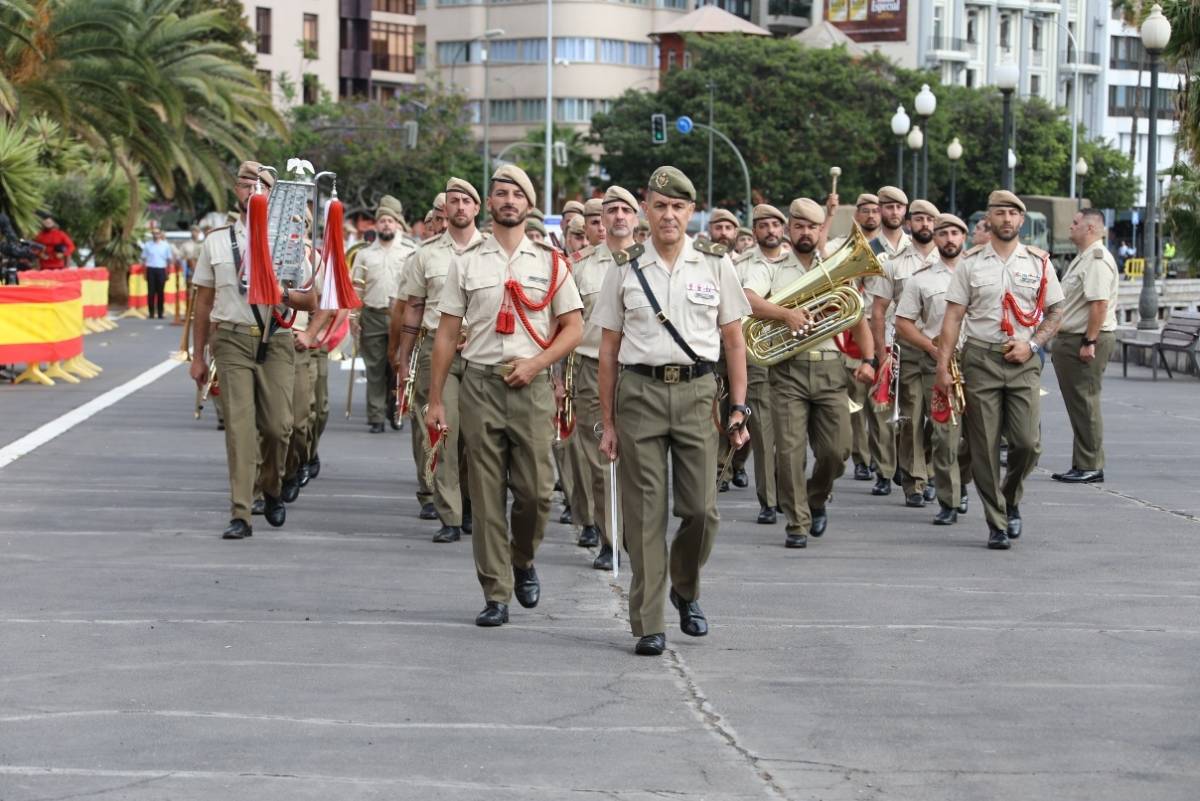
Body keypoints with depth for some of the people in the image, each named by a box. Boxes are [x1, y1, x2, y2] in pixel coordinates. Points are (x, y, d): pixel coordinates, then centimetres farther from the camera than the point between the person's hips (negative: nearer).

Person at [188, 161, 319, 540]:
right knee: (239, 425, -8)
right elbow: (203, 302, 13)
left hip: (275, 340, 0)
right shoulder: (216, 241, 11)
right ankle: (240, 515, -8)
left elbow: (311, 302, 6)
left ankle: (272, 491, 26)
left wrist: (283, 295, -16)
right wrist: (198, 355, 11)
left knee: (277, 425, -3)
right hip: (232, 339, 0)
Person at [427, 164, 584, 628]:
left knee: (536, 490, -4)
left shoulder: (550, 263, 8)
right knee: (487, 496, 0)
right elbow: (447, 334, 8)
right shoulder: (467, 264, 9)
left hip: (531, 386, 0)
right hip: (480, 383, 0)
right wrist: (435, 399, 4)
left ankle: (523, 562, 25)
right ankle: (496, 596, 4)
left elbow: (573, 328, 7)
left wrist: (536, 363, -9)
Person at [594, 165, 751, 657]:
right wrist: (608, 424, 4)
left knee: (701, 509, -4)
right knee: (644, 514, -1)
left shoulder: (715, 266, 7)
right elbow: (609, 350, 7)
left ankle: (685, 589, 26)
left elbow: (734, 343, 10)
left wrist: (739, 408, 2)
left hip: (697, 393, 0)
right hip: (639, 391, 0)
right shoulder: (625, 270, 6)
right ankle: (648, 624, 5)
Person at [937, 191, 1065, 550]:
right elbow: (953, 317, 2)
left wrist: (1032, 345, -5)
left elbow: (1056, 311, 11)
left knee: (1026, 443, -7)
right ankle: (996, 523, 8)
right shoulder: (971, 264, 5)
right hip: (980, 359, 0)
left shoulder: (1038, 263, 7)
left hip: (1023, 362, 1)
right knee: (984, 447, -1)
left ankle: (1010, 502, 21)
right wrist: (943, 367, -5)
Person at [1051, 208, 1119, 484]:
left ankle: (1090, 467, -2)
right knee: (1077, 403, 13)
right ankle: (1082, 465, 18)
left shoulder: (1097, 260, -16)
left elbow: (1099, 303, -24)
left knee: (1085, 403, -7)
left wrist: (1089, 342, -25)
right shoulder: (1082, 259, 19)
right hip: (1071, 339, 11)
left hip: (1088, 339, -11)